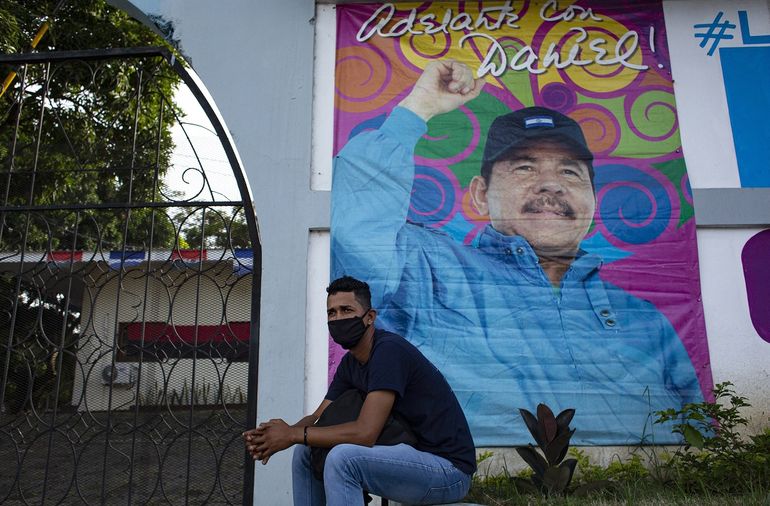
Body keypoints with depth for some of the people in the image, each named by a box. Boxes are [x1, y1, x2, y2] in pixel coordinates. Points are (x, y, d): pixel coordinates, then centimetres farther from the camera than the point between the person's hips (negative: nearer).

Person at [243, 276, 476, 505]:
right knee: (306, 452, 8)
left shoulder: (389, 350, -21)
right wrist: (279, 434, -13)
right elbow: (319, 417, 8)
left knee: (342, 457, -31)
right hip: (409, 456, 9)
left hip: (449, 468, -9)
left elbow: (365, 432, -28)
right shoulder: (350, 362, 7)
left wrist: (293, 434, -19)